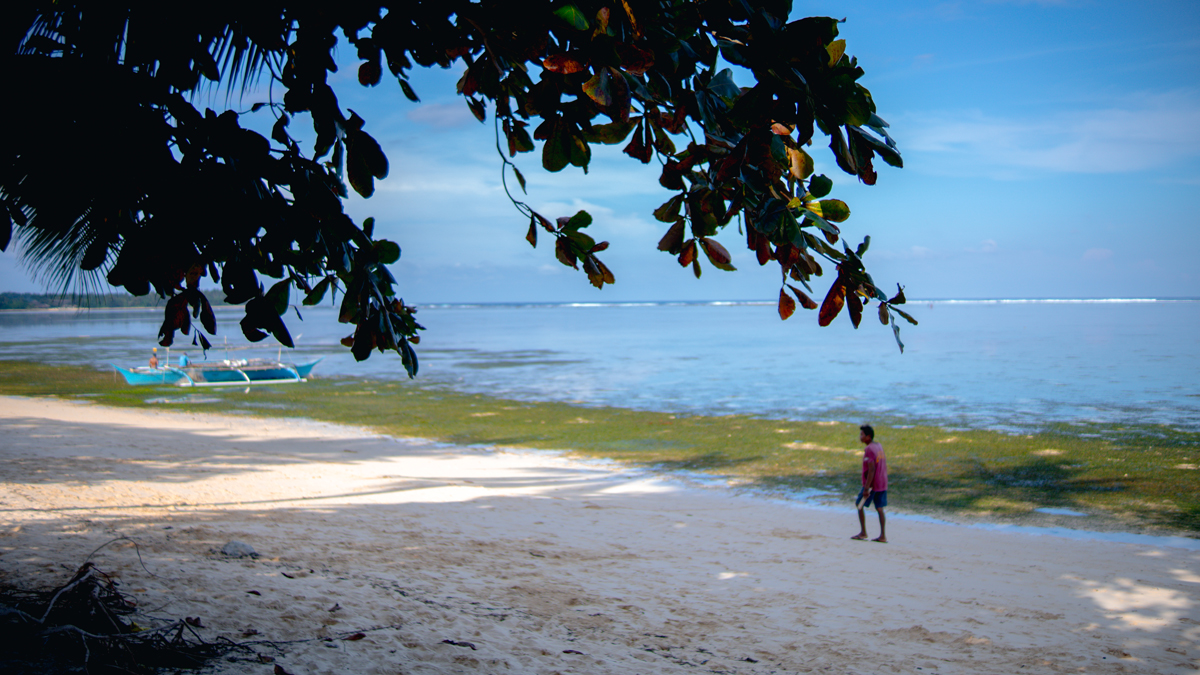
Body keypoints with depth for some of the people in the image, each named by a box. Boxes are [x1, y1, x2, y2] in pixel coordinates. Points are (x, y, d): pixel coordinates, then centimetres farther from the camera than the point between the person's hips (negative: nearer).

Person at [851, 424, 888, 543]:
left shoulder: (869, 449, -16)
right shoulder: (879, 446, 11)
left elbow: (871, 469, -21)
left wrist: (866, 488, -22)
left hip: (872, 484, -8)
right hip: (882, 483, 8)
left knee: (860, 505, 6)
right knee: (879, 508, 9)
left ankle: (863, 533, 8)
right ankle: (883, 536, 5)